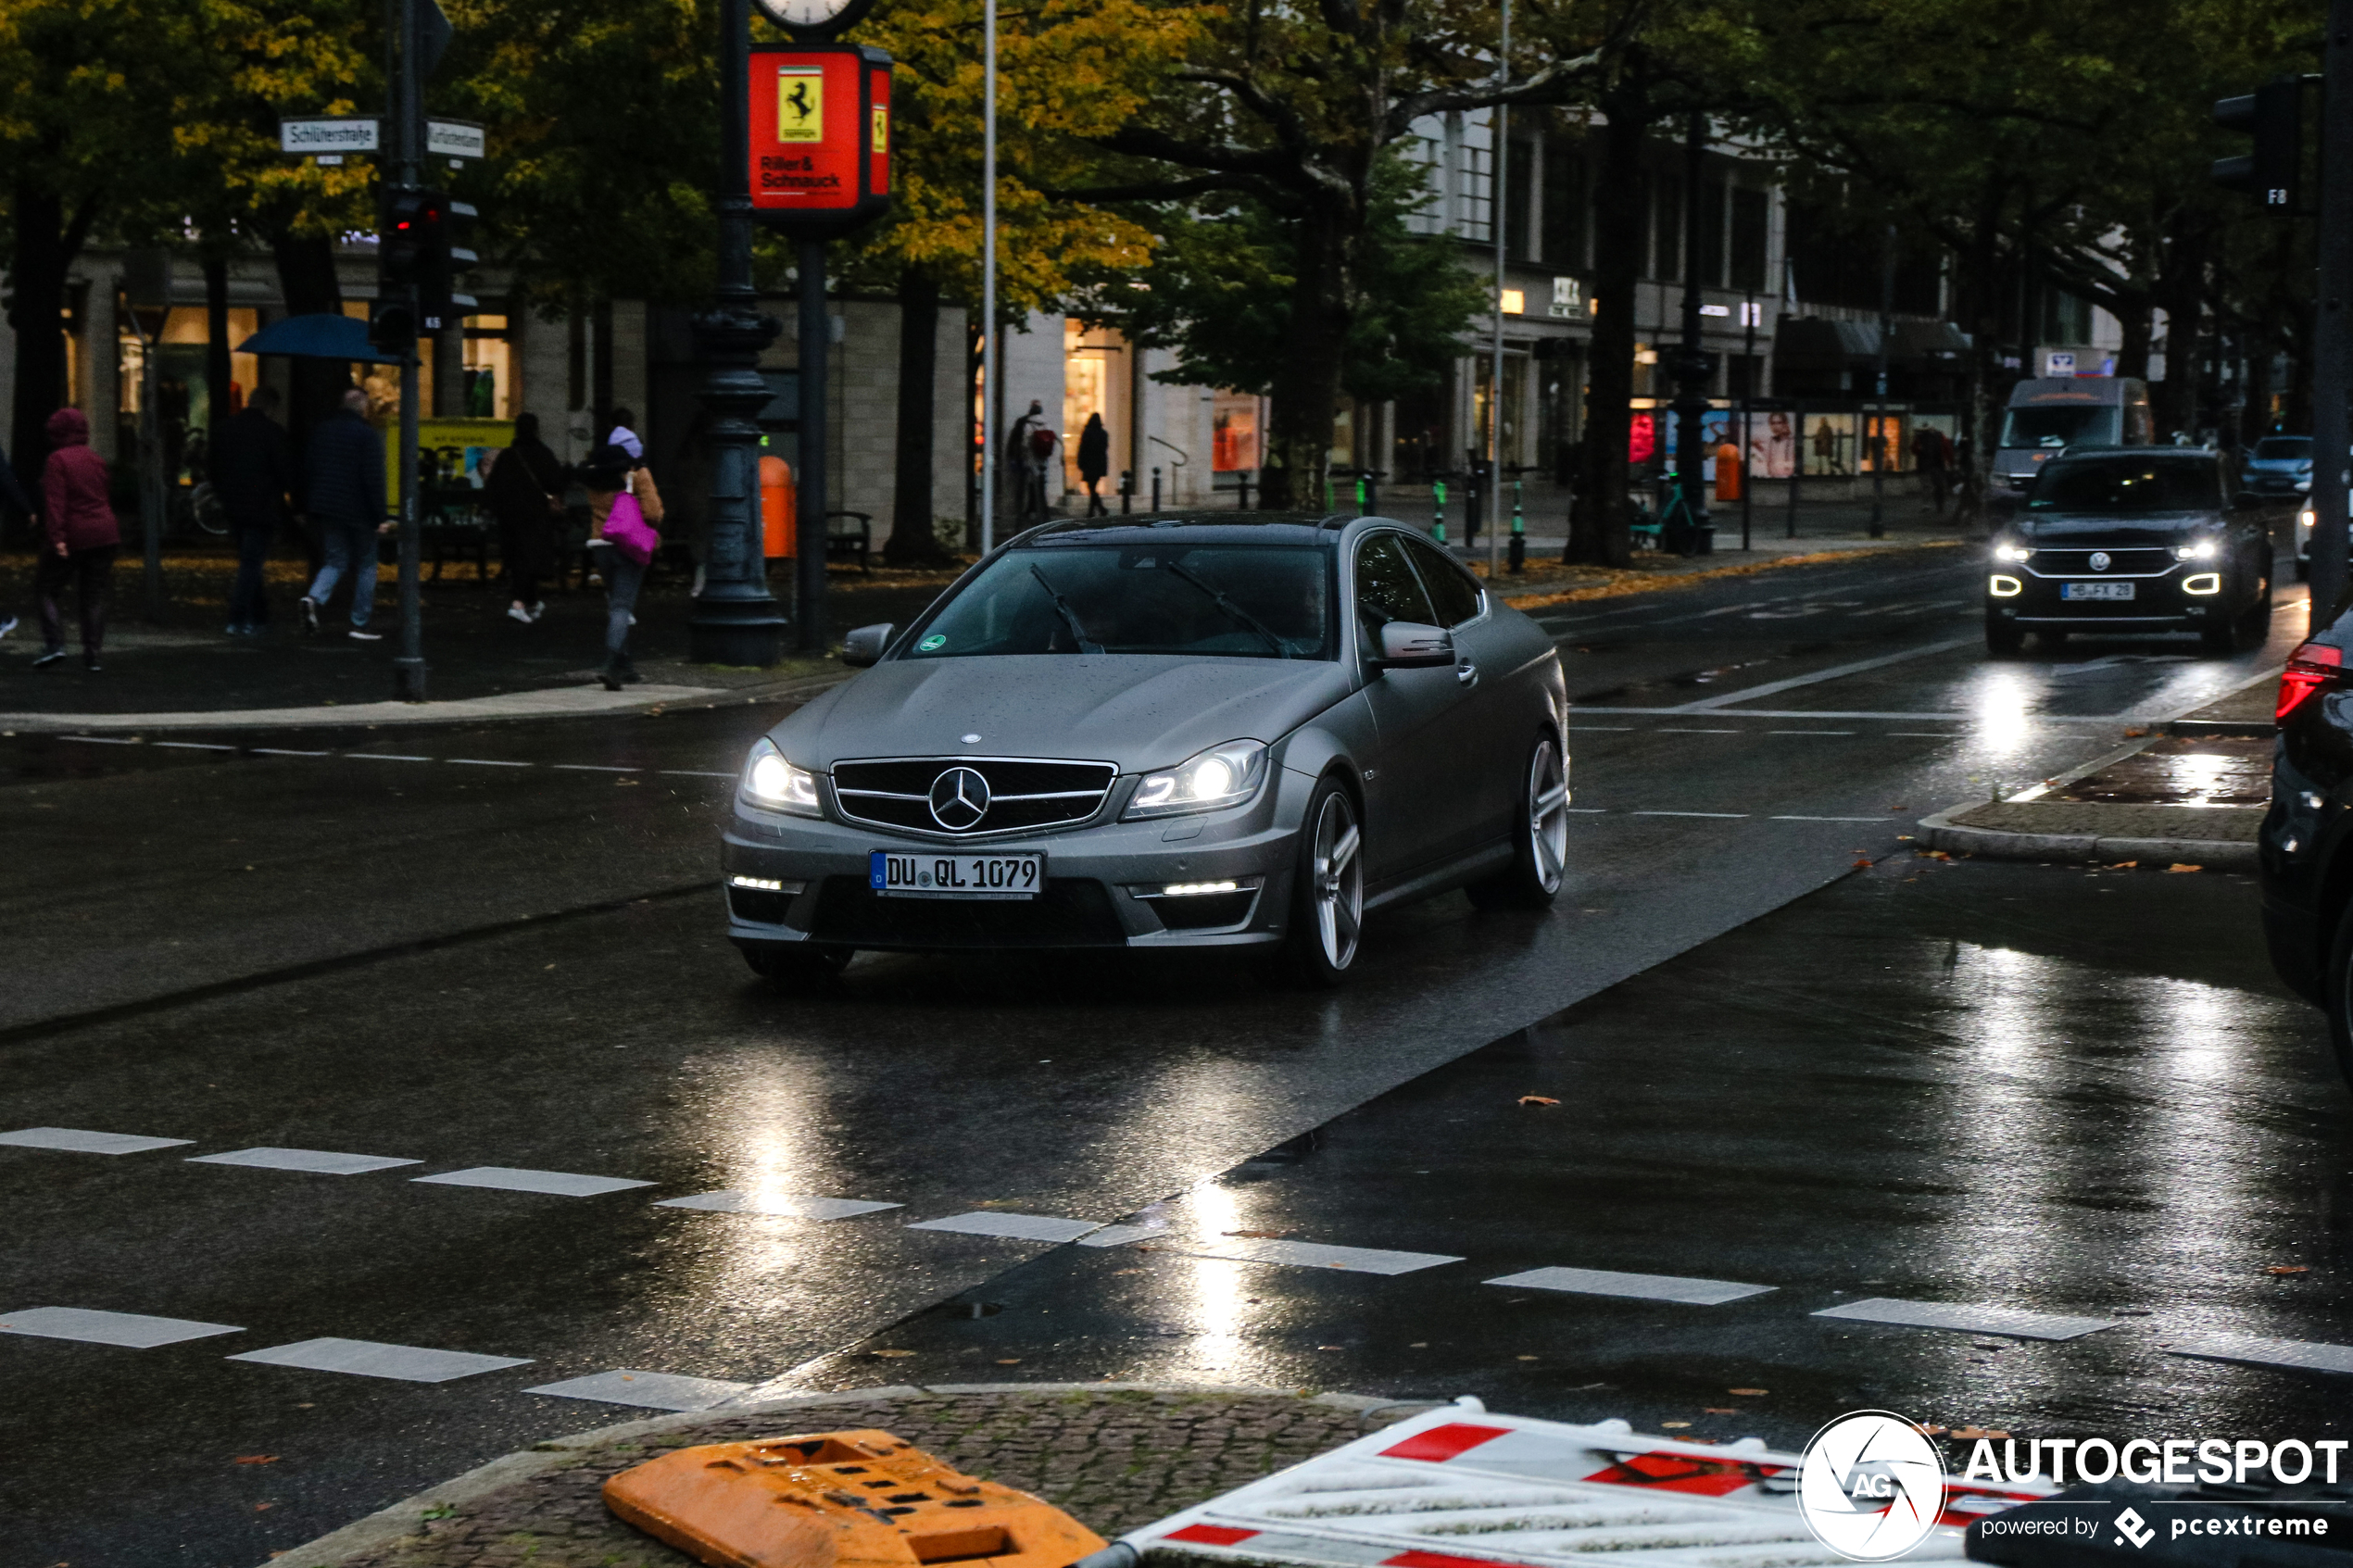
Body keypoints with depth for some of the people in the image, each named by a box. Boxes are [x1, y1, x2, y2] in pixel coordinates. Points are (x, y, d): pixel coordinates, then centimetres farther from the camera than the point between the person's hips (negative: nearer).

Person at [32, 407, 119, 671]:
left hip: (72, 537, -5)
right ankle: (92, 654, 5)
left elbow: (55, 501, -17)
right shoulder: (97, 461, 10)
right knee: (94, 595, 8)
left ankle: (54, 644, -8)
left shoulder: (57, 460, -9)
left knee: (47, 589, 7)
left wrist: (57, 537, -22)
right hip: (103, 535, 5)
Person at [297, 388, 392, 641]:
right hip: (358, 511, -5)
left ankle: (315, 598, -17)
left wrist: (309, 507, 18)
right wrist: (380, 517, -13)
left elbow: (307, 470, 12)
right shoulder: (367, 434, -11)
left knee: (336, 561, 13)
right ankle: (359, 626, 7)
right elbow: (373, 478, -15)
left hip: (327, 510, 5)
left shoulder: (322, 429, 9)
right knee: (365, 566, 7)